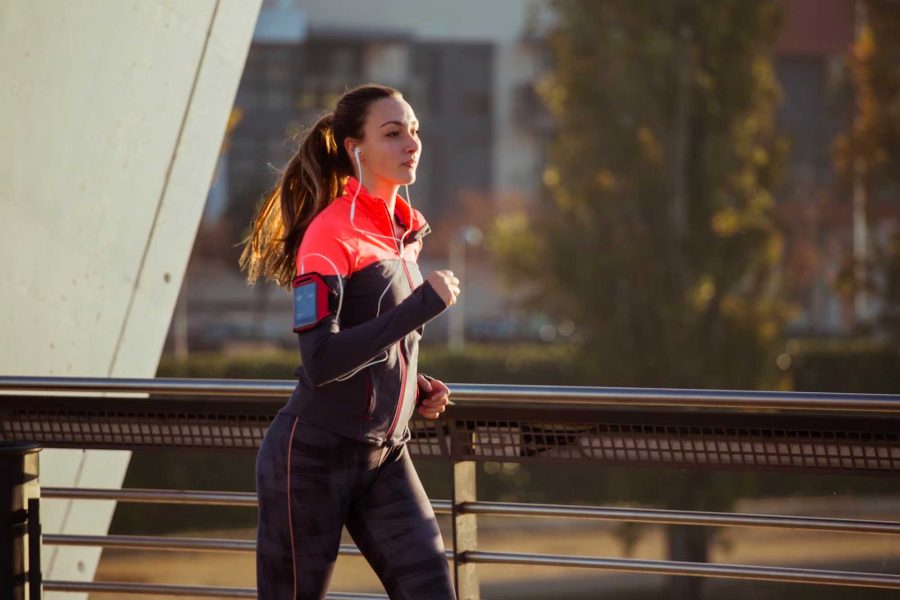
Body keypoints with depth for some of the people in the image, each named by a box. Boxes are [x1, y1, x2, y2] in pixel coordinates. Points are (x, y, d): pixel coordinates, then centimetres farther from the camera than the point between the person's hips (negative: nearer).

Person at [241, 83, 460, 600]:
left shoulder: (404, 233, 10)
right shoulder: (332, 233, -15)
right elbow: (320, 362, -25)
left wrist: (417, 388, 5)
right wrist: (424, 305, -24)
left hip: (384, 457, 7)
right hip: (315, 457, -7)